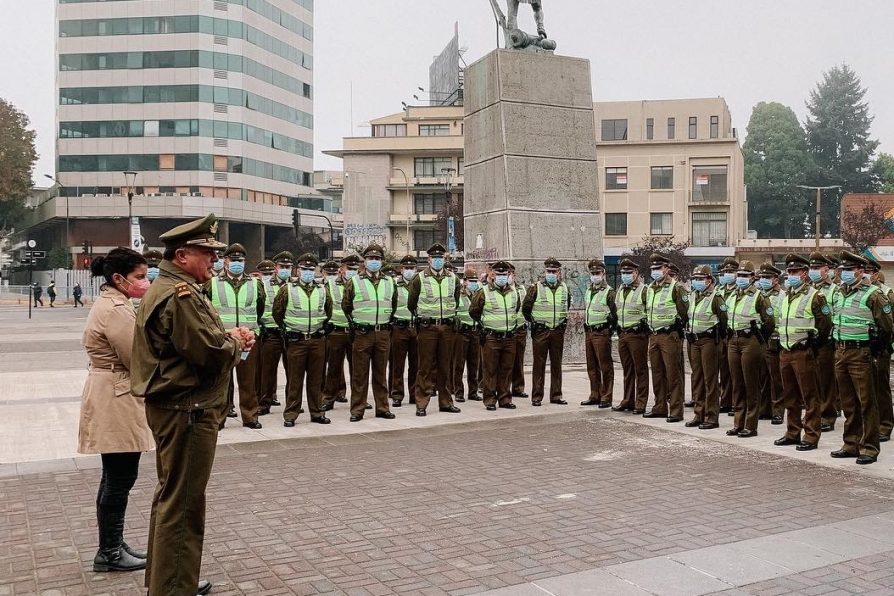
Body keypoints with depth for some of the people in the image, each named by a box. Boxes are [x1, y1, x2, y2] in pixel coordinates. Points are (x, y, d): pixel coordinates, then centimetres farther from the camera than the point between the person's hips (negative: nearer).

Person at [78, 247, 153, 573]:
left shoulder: (112, 304, 14)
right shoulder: (115, 310, -20)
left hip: (113, 399, 11)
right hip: (117, 402, -11)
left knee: (116, 478, 17)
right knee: (120, 479, -1)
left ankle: (113, 545, 28)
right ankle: (109, 553, 11)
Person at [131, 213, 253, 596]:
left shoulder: (164, 288, 15)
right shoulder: (181, 295, -20)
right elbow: (212, 352, -25)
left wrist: (229, 338, 4)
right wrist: (236, 341, -5)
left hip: (173, 408, 11)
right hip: (188, 410, -11)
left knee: (171, 496, 21)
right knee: (183, 502, -3)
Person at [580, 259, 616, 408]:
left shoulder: (609, 292, -8)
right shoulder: (588, 291, 16)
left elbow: (615, 313, -10)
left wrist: (610, 330, -10)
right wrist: (586, 327, 17)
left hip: (602, 333, -8)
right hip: (589, 332, 8)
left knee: (605, 366, -3)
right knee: (592, 366, 12)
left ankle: (606, 398, 1)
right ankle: (595, 396, 21)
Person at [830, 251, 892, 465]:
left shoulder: (872, 294, -10)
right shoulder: (838, 294, 11)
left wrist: (876, 348, -1)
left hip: (860, 353, -7)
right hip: (840, 352, 7)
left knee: (866, 402, -2)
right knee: (848, 403, 13)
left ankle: (869, 448, 4)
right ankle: (851, 445, 22)